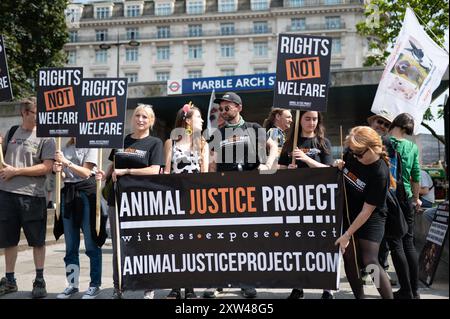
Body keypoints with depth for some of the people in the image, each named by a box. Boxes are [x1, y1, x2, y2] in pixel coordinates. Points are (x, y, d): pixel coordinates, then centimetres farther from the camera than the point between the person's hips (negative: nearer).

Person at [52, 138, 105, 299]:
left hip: (87, 192, -6)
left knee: (91, 243, -1)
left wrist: (66, 162, -16)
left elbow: (86, 172, -9)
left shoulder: (91, 146, -1)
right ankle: (72, 284, 17)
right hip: (68, 193, 6)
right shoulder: (66, 147, 14)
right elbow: (64, 176, 15)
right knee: (70, 245, 8)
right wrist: (58, 170, -6)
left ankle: (95, 284, 7)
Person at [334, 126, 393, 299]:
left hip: (370, 220, -6)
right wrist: (338, 167, -10)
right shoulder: (351, 154, -10)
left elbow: (367, 211, -22)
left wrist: (347, 234, -18)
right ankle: (359, 297, 19)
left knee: (369, 262, -12)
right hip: (348, 214, 6)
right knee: (349, 258, 6)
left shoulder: (380, 174, -27)